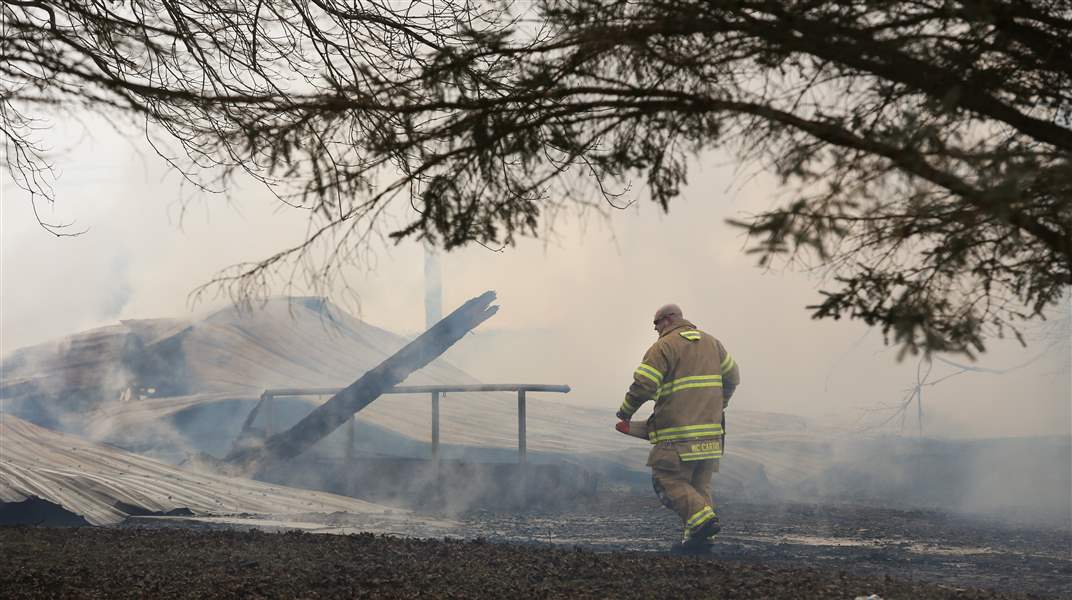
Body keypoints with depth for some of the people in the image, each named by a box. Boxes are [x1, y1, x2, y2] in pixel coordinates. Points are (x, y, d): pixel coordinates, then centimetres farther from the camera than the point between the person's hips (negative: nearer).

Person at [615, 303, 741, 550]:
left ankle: (703, 520, -22)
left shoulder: (664, 347, -6)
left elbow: (643, 385, -13)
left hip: (678, 432, -7)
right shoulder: (711, 343, 16)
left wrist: (625, 413, 1)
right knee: (699, 485, 10)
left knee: (669, 482, -4)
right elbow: (732, 376, 25)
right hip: (711, 431, 7)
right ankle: (696, 537, -1)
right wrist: (720, 405, 38)